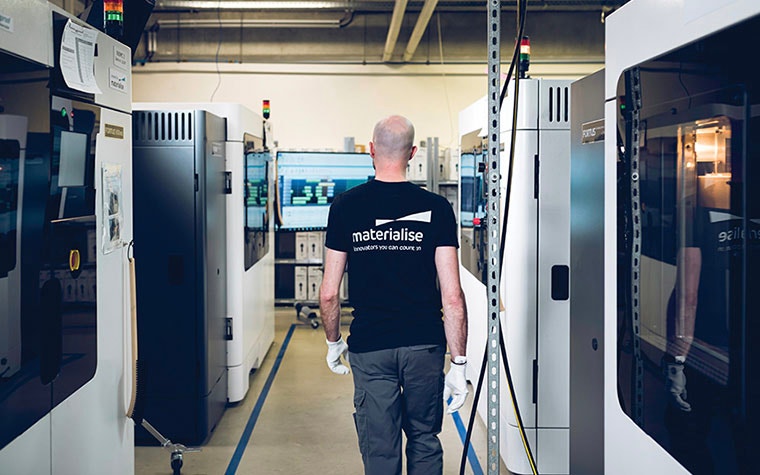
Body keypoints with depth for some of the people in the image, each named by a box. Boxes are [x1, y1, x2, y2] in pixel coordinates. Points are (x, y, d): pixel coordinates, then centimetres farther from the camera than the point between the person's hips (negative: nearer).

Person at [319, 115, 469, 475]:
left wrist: (333, 343, 14)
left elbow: (329, 294, -2)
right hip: (425, 345, 1)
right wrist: (459, 362, -3)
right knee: (424, 443, 19)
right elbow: (452, 296, -9)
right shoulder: (436, 208, -5)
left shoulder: (345, 206, -4)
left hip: (369, 348, 0)